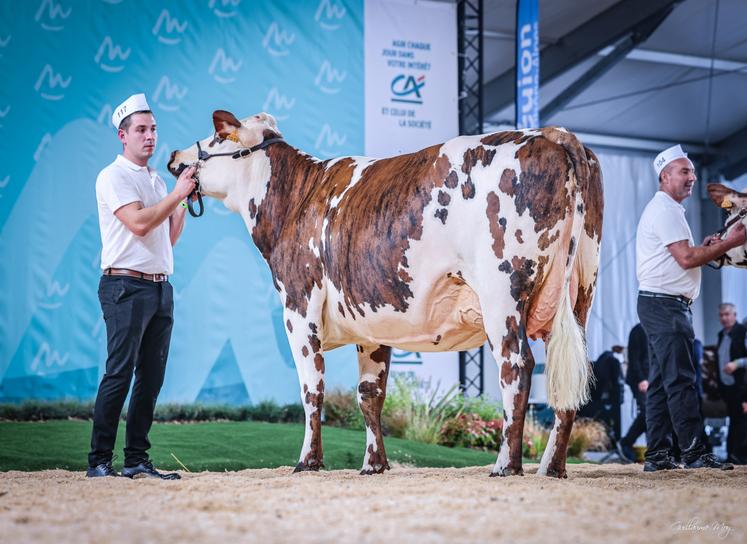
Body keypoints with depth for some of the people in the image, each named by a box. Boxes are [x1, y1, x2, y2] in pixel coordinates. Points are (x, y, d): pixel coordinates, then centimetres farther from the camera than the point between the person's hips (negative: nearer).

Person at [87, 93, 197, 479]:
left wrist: (185, 200, 9)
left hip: (160, 287, 8)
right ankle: (99, 461, -7)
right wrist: (177, 193, -14)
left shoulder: (157, 180, 20)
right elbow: (139, 223, -18)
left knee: (151, 378, 6)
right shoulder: (114, 177, -4)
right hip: (126, 286, -8)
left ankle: (136, 460, 10)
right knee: (119, 374, -11)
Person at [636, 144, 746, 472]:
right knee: (680, 380, -11)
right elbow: (686, 258, -19)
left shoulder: (664, 210, 23)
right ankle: (694, 452, -12)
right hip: (665, 304, -11)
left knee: (661, 382, 9)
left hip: (660, 305, 11)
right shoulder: (665, 210, -11)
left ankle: (657, 455, 9)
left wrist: (703, 248, 11)